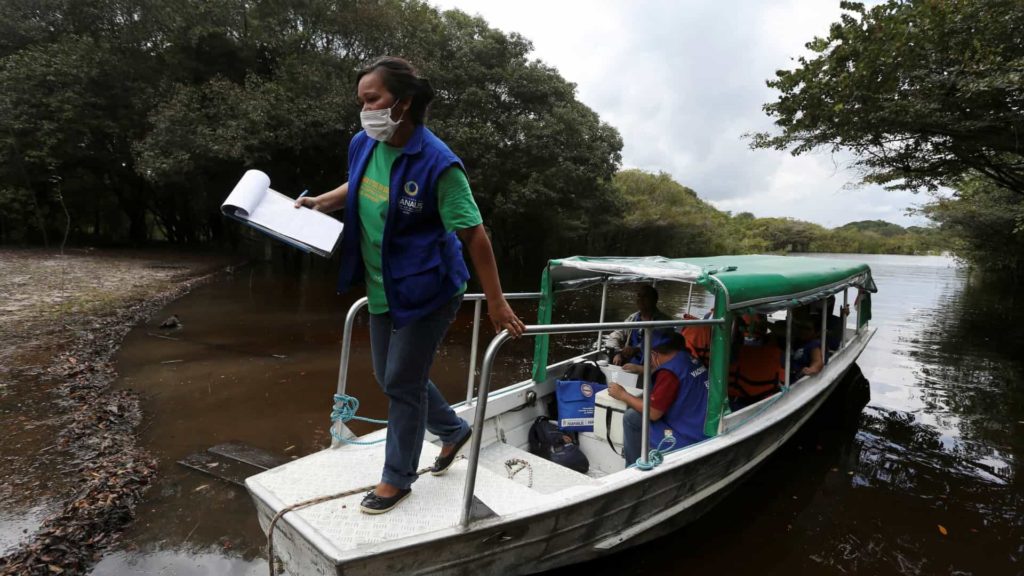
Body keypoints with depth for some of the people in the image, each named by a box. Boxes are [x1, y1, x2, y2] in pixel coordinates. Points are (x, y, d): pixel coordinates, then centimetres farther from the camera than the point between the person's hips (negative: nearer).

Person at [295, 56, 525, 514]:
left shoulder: (437, 163, -23)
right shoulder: (363, 145, -2)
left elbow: (474, 235, -21)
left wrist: (496, 302, -20)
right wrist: (321, 202, 7)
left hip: (426, 292, -8)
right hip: (382, 288, 8)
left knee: (402, 382, 3)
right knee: (390, 375, 18)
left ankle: (397, 478, 27)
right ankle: (453, 430, 42)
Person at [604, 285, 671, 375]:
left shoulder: (663, 320, 0)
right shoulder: (632, 318, 16)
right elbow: (614, 336, 13)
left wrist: (637, 349, -23)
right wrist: (617, 353, -6)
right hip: (628, 365, 4)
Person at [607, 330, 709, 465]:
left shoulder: (669, 371, -20)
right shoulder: (689, 360, 5)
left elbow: (653, 413, -17)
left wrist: (623, 395, -4)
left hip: (690, 439, -9)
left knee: (631, 417, -5)